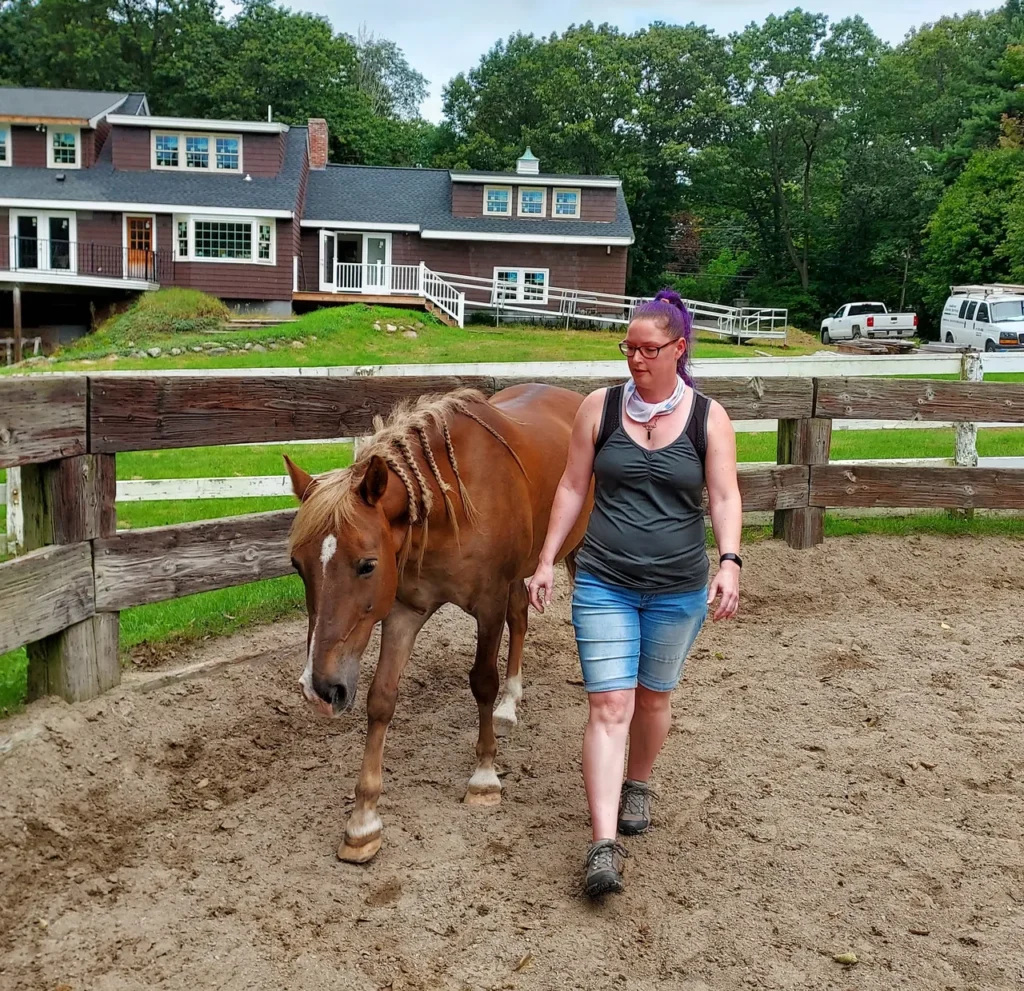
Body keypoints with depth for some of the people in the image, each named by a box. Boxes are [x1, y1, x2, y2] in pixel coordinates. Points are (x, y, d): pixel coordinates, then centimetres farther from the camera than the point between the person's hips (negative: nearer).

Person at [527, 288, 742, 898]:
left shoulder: (708, 418, -4)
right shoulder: (600, 407, -2)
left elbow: (725, 496, -10)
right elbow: (573, 488, 3)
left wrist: (729, 562, -26)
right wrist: (547, 561, 1)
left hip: (680, 590, 1)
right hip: (603, 584, 0)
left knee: (653, 697, 17)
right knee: (609, 706, -7)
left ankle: (638, 785, 45)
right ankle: (605, 846, -8)